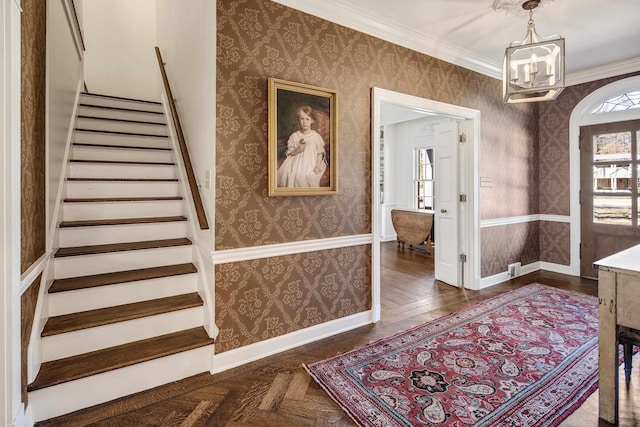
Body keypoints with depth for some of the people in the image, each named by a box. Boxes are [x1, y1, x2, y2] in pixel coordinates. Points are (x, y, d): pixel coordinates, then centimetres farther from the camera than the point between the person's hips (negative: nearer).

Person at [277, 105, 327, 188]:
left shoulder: (316, 136, 2)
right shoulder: (294, 136, 7)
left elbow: (320, 152, 2)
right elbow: (289, 153, 10)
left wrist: (317, 166, -11)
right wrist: (297, 150, -11)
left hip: (311, 163, -2)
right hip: (297, 163, 2)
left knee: (309, 175, -32)